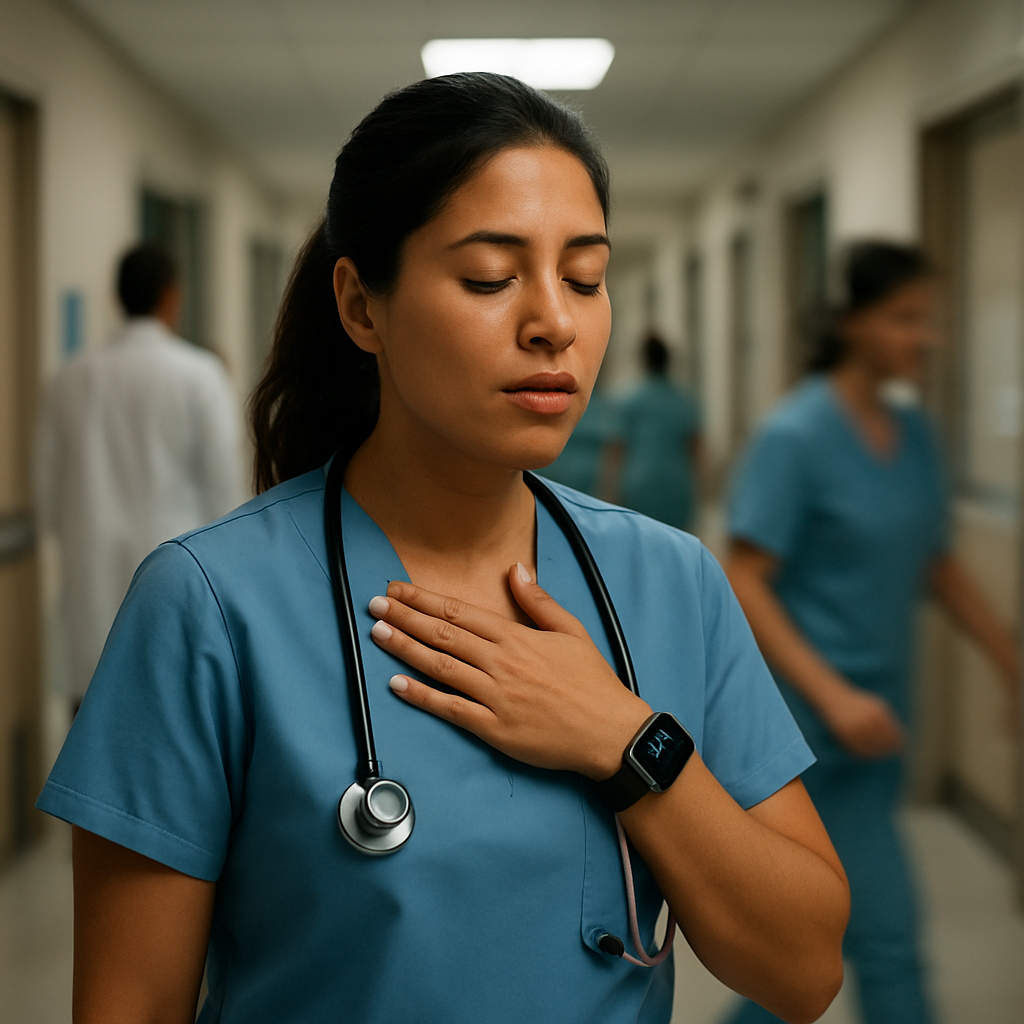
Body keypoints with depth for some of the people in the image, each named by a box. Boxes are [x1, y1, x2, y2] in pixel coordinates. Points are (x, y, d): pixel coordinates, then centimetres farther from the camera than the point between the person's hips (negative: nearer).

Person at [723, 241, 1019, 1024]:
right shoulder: (795, 437, -15)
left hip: (878, 715, 7)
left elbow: (938, 565, 16)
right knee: (887, 929, -4)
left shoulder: (914, 434, 6)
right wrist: (833, 695, -26)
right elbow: (743, 585, -18)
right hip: (812, 718, -7)